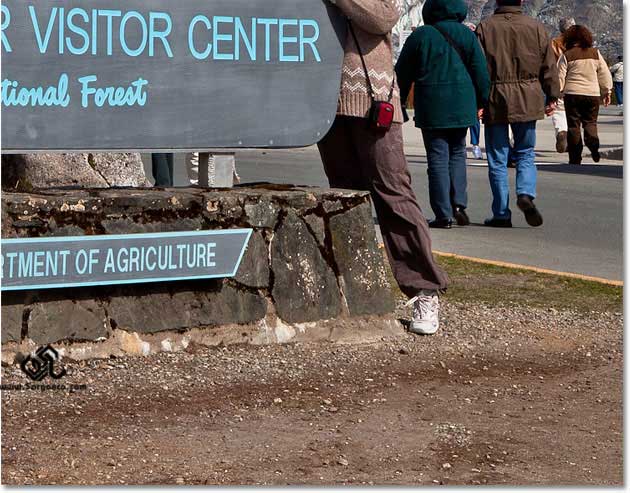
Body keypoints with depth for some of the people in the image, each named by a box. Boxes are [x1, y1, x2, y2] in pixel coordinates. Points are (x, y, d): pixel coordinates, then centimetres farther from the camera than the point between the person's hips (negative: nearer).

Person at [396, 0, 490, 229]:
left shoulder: (420, 36, -3)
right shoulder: (467, 35, 2)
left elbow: (403, 73, 2)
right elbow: (481, 72, 2)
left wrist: (399, 100, 14)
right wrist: (482, 101, 12)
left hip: (431, 107, -2)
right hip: (461, 105, 2)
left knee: (438, 158, 1)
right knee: (457, 153, 17)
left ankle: (444, 214, -2)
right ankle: (458, 203, 1)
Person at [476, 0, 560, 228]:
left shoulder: (484, 27, -4)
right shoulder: (536, 27, 1)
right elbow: (549, 66, 5)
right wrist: (552, 97, 14)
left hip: (495, 100, -1)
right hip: (527, 101, 1)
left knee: (497, 159, 5)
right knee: (525, 154, 15)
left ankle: (501, 214, 6)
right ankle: (526, 193, -11)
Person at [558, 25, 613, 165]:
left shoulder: (567, 56, -3)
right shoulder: (595, 53, 5)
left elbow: (560, 77, -3)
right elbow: (605, 74, 8)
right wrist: (607, 92, 17)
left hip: (572, 94, -2)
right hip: (592, 94, 2)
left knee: (573, 125, 4)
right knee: (590, 122, 12)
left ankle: (575, 158, 2)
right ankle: (592, 140, -20)